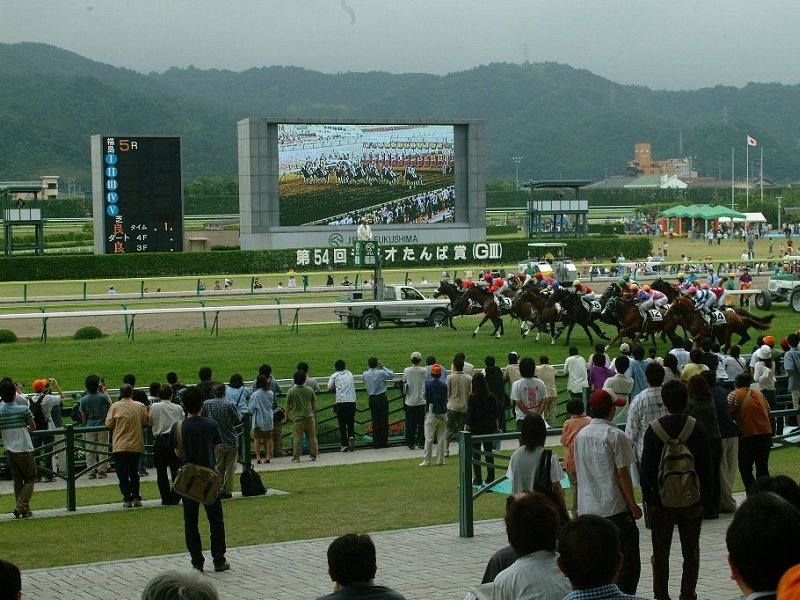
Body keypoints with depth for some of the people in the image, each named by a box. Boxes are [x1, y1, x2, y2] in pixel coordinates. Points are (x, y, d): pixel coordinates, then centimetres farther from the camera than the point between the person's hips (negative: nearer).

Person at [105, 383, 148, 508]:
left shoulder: (115, 406, -8)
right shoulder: (140, 406, -3)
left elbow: (109, 424, -7)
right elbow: (145, 422, 4)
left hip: (120, 446, -2)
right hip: (136, 445, 2)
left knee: (122, 474, 4)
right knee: (134, 473, 16)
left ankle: (127, 499, 0)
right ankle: (136, 498, 11)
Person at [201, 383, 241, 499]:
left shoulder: (206, 404, -8)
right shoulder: (230, 405, -15)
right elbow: (238, 421, -6)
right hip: (231, 440, -2)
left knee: (217, 467, 11)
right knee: (230, 467, 8)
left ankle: (218, 490, 7)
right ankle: (227, 491, 9)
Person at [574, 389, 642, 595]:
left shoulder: (581, 435, 9)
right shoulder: (615, 435, -11)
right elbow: (622, 473, -12)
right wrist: (633, 505, -5)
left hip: (587, 508, 6)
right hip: (615, 508, -6)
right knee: (629, 562, 1)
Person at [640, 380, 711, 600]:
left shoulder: (654, 429, -9)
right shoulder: (697, 428, -6)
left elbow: (646, 466, -5)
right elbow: (706, 466, -1)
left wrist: (646, 495, 6)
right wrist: (705, 497, 9)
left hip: (661, 500, -1)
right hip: (692, 500, 1)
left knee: (661, 551, 9)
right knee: (690, 551, 11)